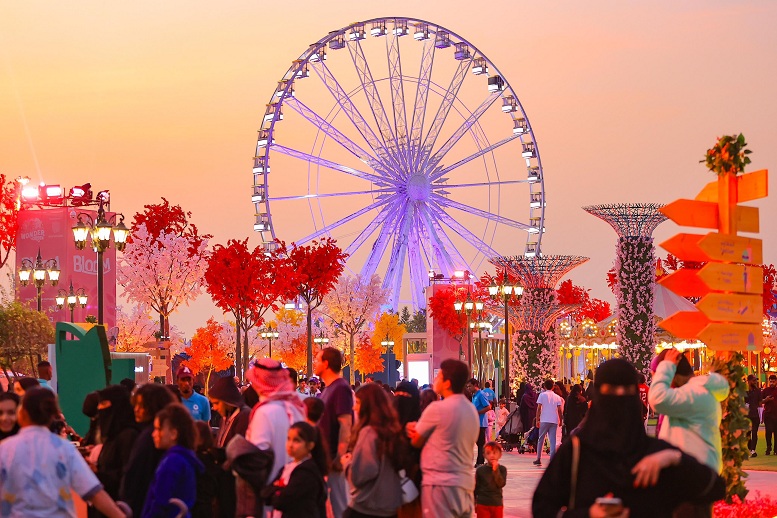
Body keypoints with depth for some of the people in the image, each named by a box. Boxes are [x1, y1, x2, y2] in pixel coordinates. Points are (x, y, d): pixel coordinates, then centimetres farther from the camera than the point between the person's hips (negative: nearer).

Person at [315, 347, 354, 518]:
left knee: (339, 504, -5)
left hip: (335, 457, -10)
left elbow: (345, 425, -21)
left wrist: (339, 457, -25)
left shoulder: (341, 388, -15)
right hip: (327, 456, 10)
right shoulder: (329, 388, 14)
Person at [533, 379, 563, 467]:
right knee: (553, 441, 2)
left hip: (544, 420, -2)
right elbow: (559, 410, 4)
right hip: (554, 421, 2)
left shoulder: (542, 395, 0)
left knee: (540, 440, 9)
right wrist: (560, 420, 13)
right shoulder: (557, 397, 8)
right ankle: (552, 459, -6)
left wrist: (537, 420, 0)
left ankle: (538, 459, 9)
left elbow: (539, 408, -4)